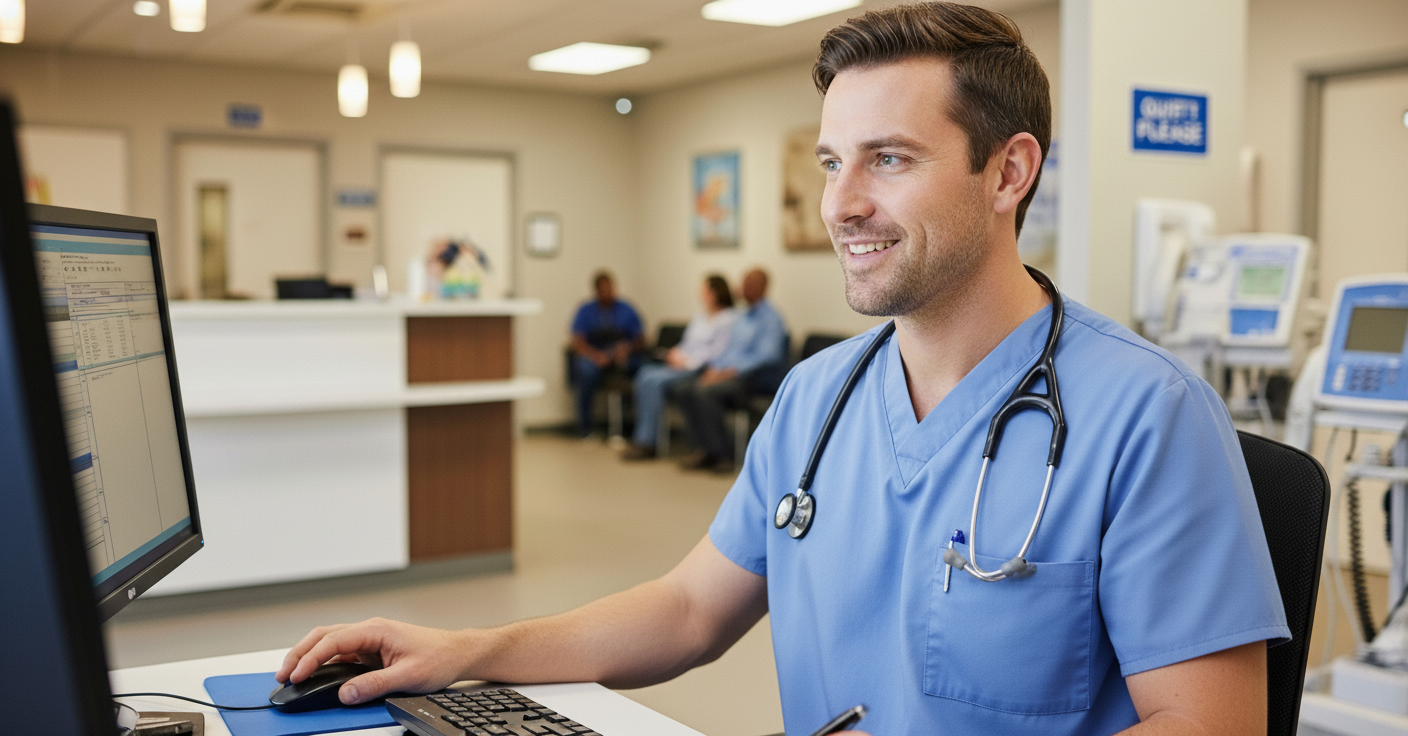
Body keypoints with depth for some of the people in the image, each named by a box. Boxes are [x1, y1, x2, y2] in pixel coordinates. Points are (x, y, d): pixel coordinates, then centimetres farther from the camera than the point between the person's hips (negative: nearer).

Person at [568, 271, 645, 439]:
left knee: (640, 365, -32)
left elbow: (641, 339, 5)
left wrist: (628, 347, -19)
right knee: (587, 369, -37)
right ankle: (584, 426, -26)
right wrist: (595, 355, -23)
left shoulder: (626, 310, 14)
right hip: (593, 354, -1)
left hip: (622, 354, 1)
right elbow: (577, 342, -2)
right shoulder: (585, 311, 10)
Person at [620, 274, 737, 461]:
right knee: (645, 372, -19)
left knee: (655, 380, -27)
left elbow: (717, 351, -14)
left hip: (701, 369, -8)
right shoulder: (698, 316, 23)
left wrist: (688, 361, -17)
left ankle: (646, 442, -23)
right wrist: (676, 354, 1)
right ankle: (641, 437, -24)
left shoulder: (728, 319, -4)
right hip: (683, 365, 8)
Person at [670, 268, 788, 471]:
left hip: (757, 379, -9)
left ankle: (719, 454, -21)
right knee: (682, 388, -9)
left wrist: (731, 372, -23)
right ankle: (704, 447, -10)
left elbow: (767, 356, -19)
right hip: (727, 371, 9)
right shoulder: (743, 315, 20)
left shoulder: (770, 317, -8)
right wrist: (714, 369, 2)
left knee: (706, 392, -31)